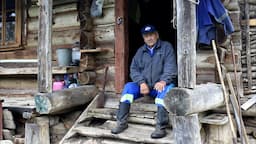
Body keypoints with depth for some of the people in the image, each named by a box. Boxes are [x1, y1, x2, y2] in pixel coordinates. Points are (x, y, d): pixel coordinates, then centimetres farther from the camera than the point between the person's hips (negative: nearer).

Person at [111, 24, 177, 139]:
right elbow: (134, 69, 6)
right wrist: (141, 82, -14)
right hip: (145, 85, 4)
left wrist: (163, 81, -29)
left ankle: (161, 128, -36)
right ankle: (122, 123, -17)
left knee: (167, 89, -35)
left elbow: (170, 67, -10)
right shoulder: (140, 51, 15)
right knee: (128, 87, -19)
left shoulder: (166, 47, 3)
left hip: (160, 85, -3)